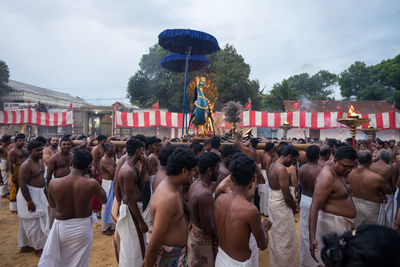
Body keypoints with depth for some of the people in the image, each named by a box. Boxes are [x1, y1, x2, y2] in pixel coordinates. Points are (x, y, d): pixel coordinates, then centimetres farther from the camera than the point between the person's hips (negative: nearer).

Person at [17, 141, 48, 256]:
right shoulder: (26, 165, -21)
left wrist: (44, 193, 19)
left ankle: (26, 245, 34)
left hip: (39, 194, 9)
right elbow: (22, 184, -23)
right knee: (33, 222, 1)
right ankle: (38, 247, 13)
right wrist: (29, 202, -24)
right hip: (28, 194, -9)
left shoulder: (40, 161, 6)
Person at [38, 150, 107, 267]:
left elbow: (52, 205, 4)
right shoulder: (91, 183, -22)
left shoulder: (53, 183, -16)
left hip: (61, 227, 1)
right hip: (83, 227, -1)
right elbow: (104, 200, -2)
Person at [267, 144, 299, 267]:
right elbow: (287, 195, -23)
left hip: (273, 202, 10)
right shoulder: (282, 169, -25)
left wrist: (293, 203, 9)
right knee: (287, 238, 7)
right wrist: (294, 208, -5)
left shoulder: (273, 165, 5)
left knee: (276, 235, 24)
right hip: (281, 206, -10)